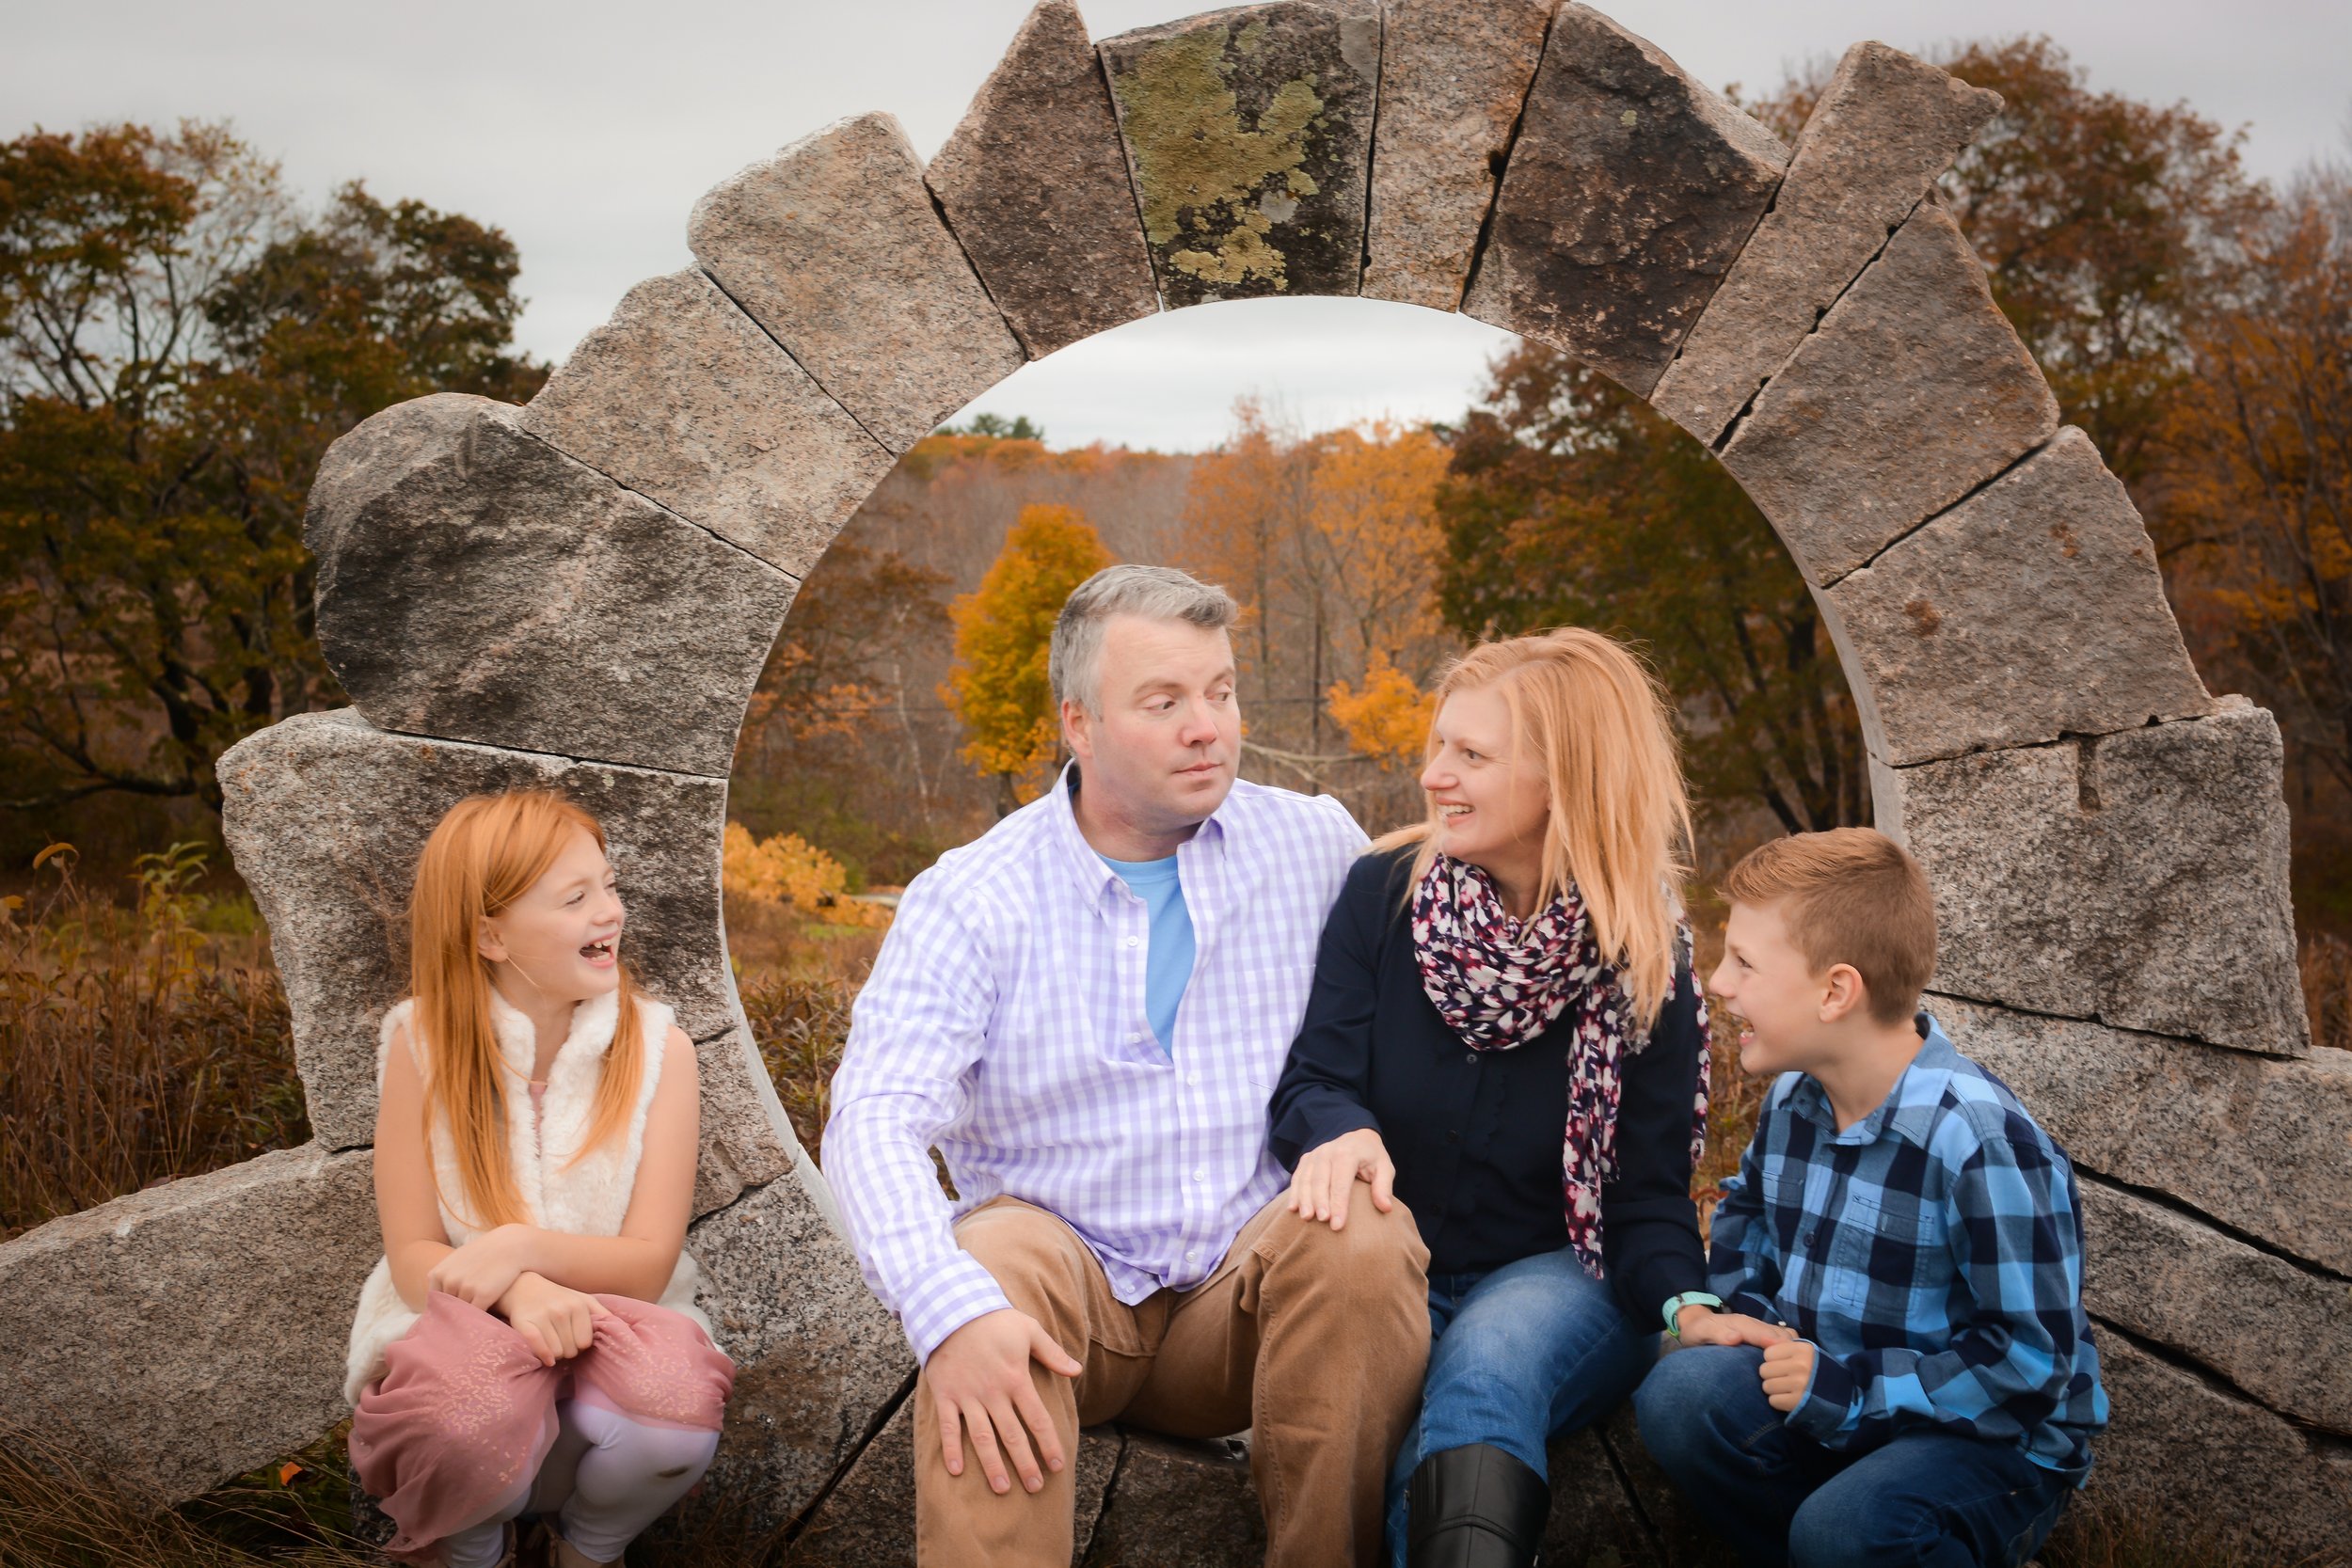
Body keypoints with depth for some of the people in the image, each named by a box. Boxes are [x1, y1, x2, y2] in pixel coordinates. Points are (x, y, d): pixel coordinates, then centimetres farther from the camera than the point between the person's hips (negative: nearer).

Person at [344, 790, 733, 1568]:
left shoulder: (657, 1045, -6)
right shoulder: (424, 1040, -7)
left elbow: (649, 1263, -9)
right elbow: (413, 1257, -8)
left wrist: (526, 1247, -28)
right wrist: (517, 1292, -29)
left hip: (607, 1322, 1)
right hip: (463, 1327, -1)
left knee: (676, 1403, -34)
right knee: (471, 1408, -37)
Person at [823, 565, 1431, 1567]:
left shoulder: (1317, 844, 3)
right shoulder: (972, 900, -5)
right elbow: (876, 1119, -15)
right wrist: (950, 1308, -34)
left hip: (1246, 1295, 2)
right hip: (1066, 1276, -1)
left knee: (1364, 1238, -28)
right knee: (997, 1251, -32)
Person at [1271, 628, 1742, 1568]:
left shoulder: (1644, 964, -4)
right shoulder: (1385, 892, -1)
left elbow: (1648, 1192, -4)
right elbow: (1316, 1075, -6)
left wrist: (1685, 1304, -25)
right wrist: (1341, 1133, -32)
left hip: (1557, 1279, -1)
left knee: (1490, 1349, -37)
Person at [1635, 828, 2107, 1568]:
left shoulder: (1980, 1144, -25)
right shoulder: (1791, 1100, 0)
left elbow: (2033, 1358, -23)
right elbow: (1746, 1208, 23)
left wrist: (1854, 1389, -23)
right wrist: (1750, 1309, 2)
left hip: (1995, 1441, -7)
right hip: (1836, 1404, 7)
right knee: (1679, 1395, -20)